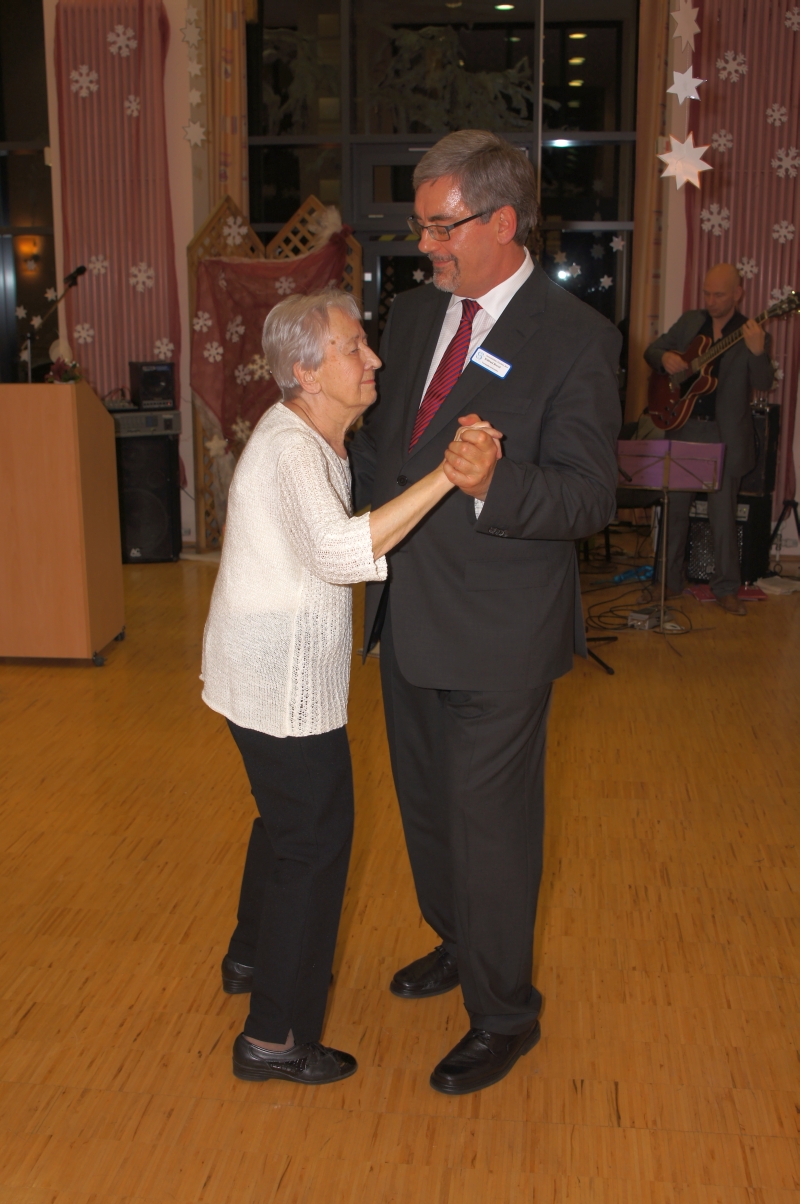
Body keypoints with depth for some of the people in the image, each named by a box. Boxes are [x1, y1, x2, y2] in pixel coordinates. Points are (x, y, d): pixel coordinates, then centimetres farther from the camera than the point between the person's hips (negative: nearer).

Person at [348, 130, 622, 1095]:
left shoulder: (576, 338, -15)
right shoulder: (413, 314, 7)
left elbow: (589, 496, -20)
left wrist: (491, 485, -36)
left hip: (499, 631, -7)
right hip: (408, 615, 7)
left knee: (489, 825, 6)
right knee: (425, 805, 23)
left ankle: (504, 1015, 28)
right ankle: (457, 944, 49)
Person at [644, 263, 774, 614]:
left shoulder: (751, 334, -2)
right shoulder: (690, 321, 9)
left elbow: (762, 384, -14)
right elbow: (652, 350, 15)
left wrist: (757, 352, -33)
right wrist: (665, 357, -9)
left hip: (724, 436, -3)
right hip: (682, 428, 4)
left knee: (722, 513, -1)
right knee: (675, 507, 10)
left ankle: (726, 588, 10)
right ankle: (670, 581, 22)